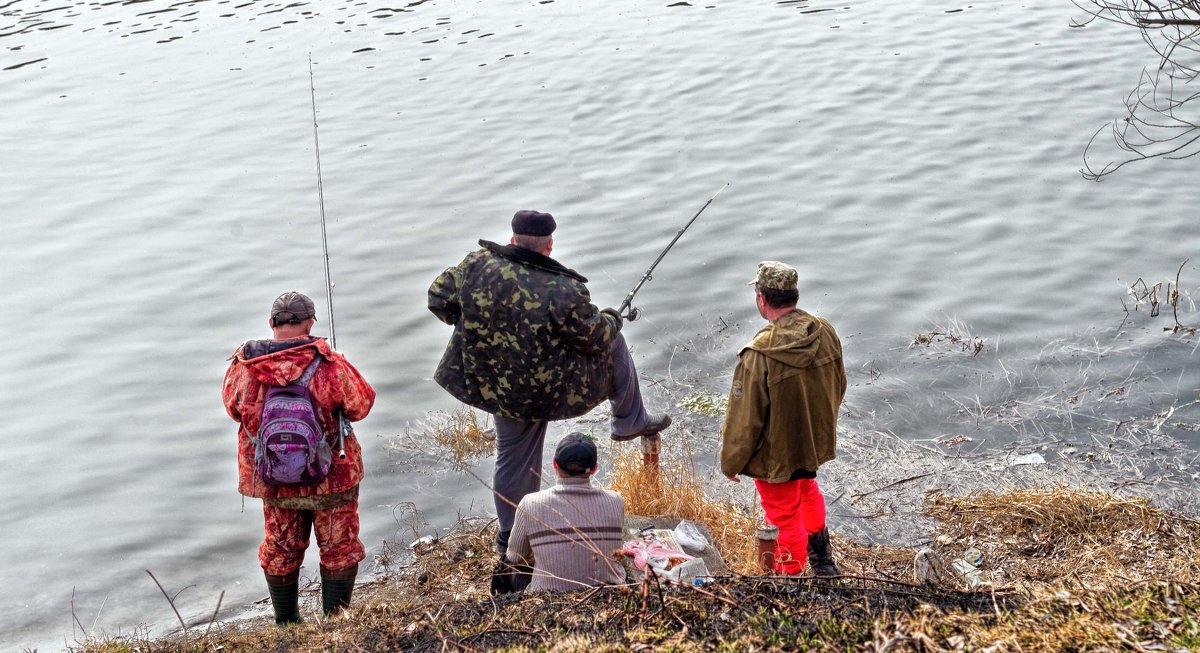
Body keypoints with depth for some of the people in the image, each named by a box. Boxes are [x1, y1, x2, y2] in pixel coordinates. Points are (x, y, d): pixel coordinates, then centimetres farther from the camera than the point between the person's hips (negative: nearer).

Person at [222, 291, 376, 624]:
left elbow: (233, 408, 6)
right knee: (339, 549, 14)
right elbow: (361, 405, -9)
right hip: (331, 477, -3)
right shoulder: (329, 366, -22)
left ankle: (286, 625, 31)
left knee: (280, 551, 21)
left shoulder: (243, 367, -12)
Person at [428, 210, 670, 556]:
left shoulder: (478, 264, -15)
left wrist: (475, 328, 13)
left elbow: (439, 299, -3)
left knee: (514, 460, 24)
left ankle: (510, 540, 36)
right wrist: (611, 321, 12)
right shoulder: (565, 293, -25)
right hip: (552, 392, -4)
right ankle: (630, 421, 30)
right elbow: (597, 338, -12)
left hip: (494, 390, 5)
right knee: (614, 345, 17)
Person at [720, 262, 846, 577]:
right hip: (817, 441, 7)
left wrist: (730, 463, -6)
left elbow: (744, 419, -23)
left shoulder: (758, 355, -33)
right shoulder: (826, 333, -14)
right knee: (806, 486, 34)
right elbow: (839, 387, 3)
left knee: (785, 518, 14)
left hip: (776, 454, -7)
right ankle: (821, 556, 52)